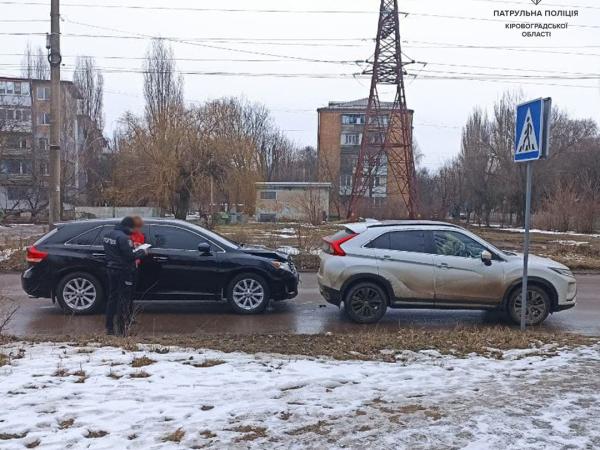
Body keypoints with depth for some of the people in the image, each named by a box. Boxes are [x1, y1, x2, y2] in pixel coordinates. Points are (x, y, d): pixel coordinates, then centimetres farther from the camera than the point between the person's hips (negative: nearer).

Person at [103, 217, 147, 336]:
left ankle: (109, 328, 19)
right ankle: (122, 329, 1)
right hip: (123, 272, -9)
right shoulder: (123, 237, -20)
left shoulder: (109, 235, 10)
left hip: (111, 270, 9)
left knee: (112, 298, 15)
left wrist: (131, 246, 12)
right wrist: (142, 252, -6)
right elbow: (130, 256, -22)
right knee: (124, 300, -1)